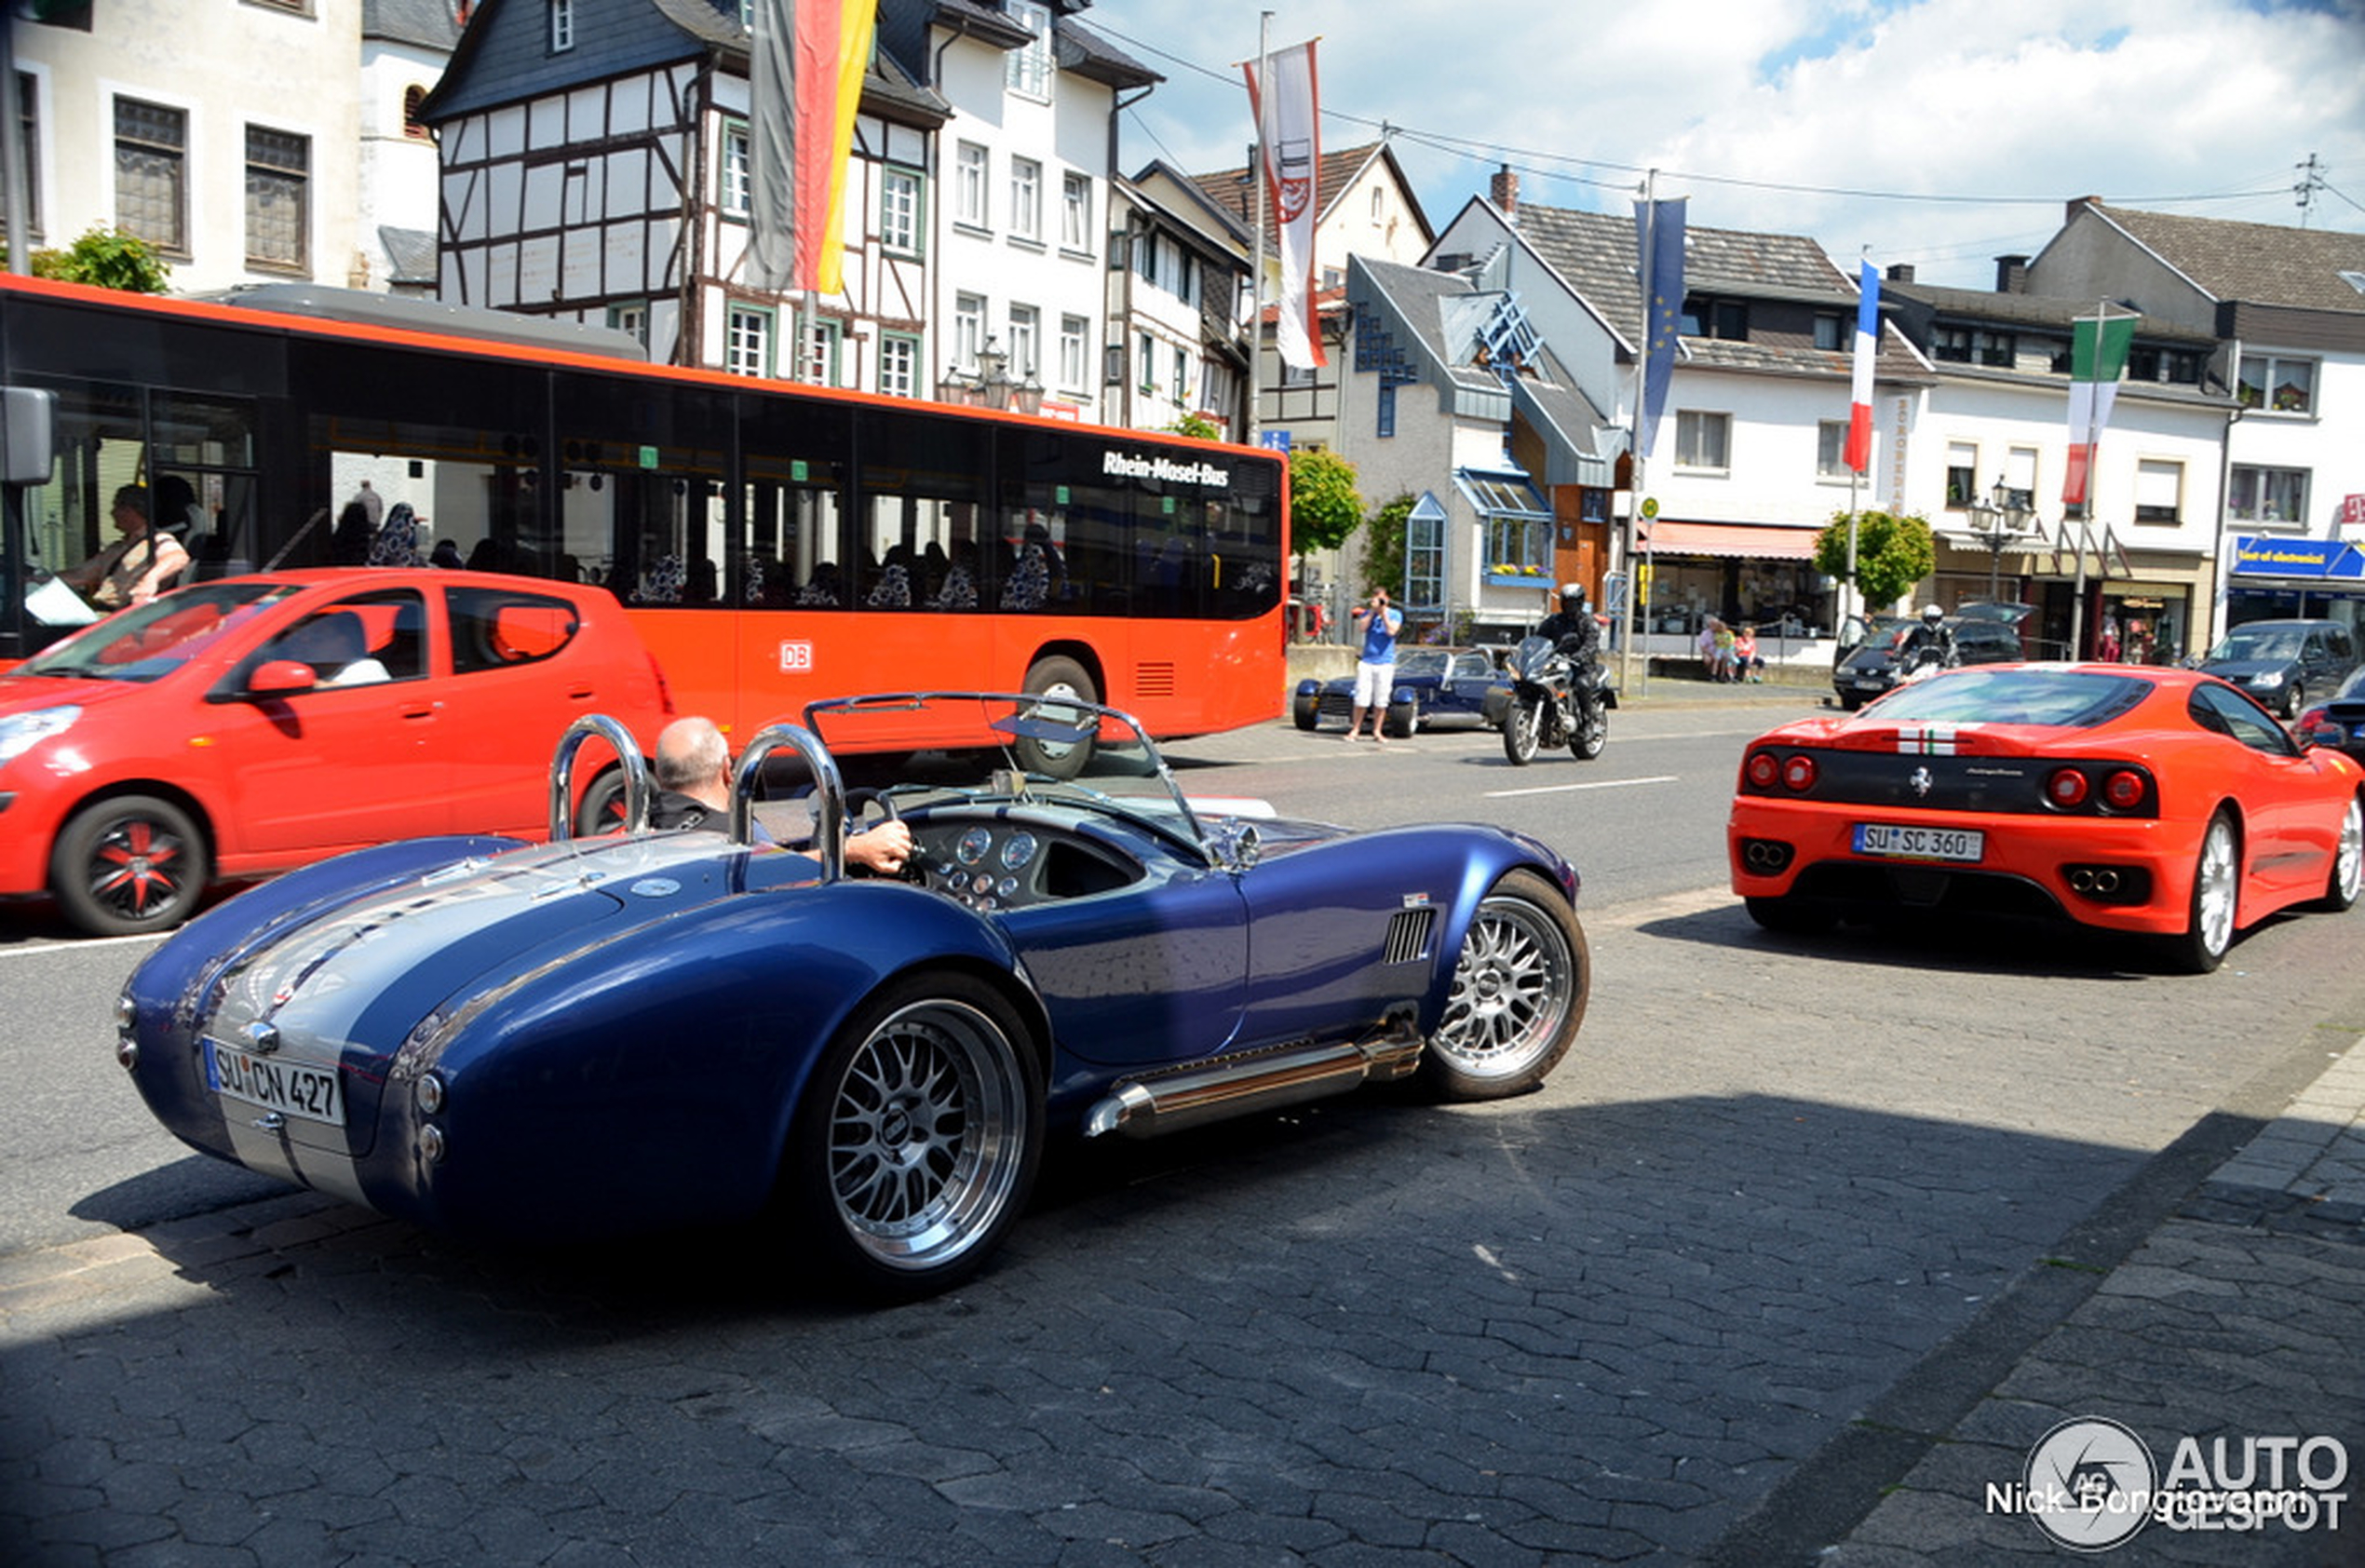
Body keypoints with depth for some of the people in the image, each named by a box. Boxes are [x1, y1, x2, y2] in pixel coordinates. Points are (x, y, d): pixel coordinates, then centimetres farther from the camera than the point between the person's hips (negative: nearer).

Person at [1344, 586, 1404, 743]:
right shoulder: (1367, 613, 13)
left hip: (1385, 662, -1)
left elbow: (1391, 631, -10)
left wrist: (1383, 612, -7)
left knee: (1381, 701, 0)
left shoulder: (1395, 615, 8)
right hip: (1366, 661, 1)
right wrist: (1373, 610, -8)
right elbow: (1362, 627, -7)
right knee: (1361, 699, -4)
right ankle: (1355, 730, 1)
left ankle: (1377, 732, 8)